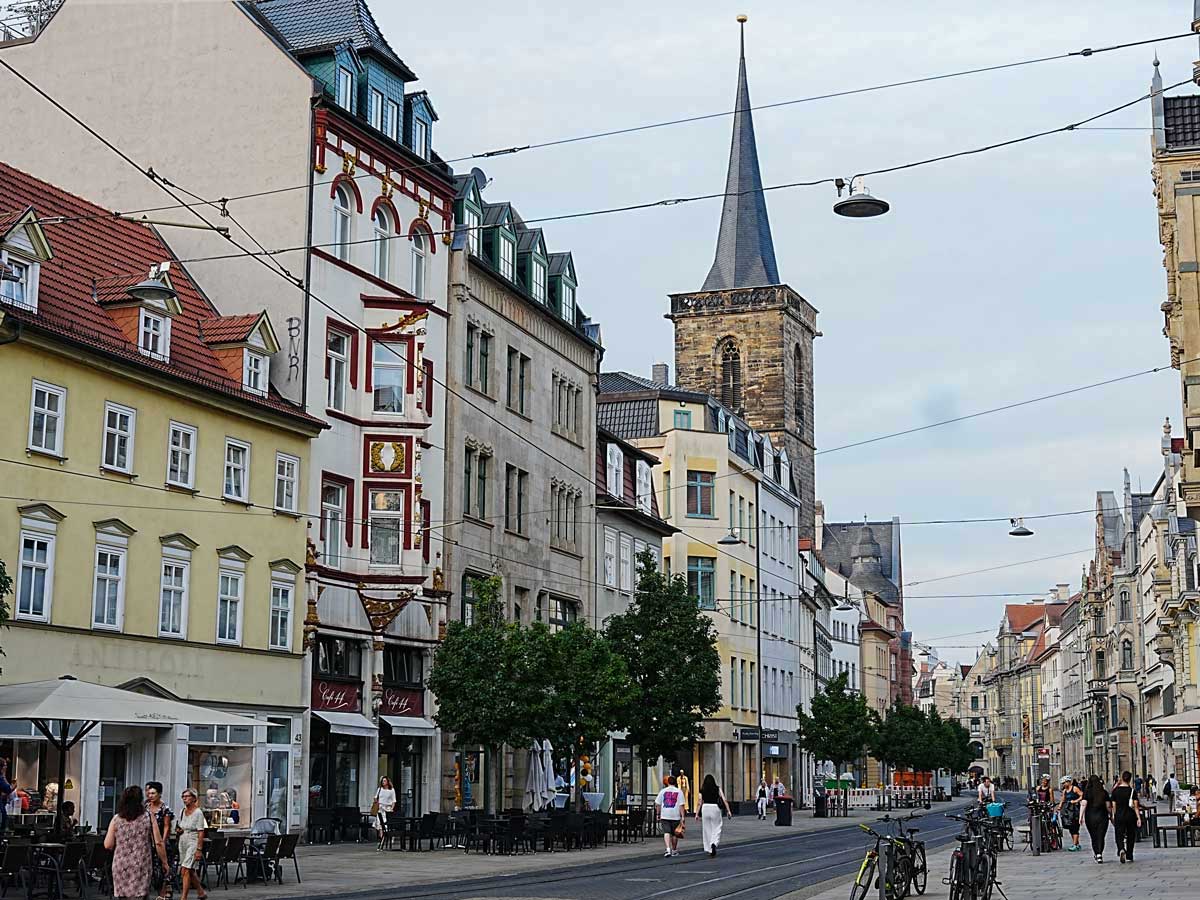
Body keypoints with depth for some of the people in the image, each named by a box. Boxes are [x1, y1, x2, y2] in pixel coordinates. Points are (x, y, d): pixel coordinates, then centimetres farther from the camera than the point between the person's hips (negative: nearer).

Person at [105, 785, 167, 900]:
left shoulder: (116, 819, 1)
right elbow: (159, 843, -5)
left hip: (120, 866, 2)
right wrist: (164, 862, 6)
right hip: (141, 867, -2)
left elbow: (108, 845, -1)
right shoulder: (148, 818, -2)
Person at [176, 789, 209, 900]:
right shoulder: (183, 811, 10)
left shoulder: (198, 813, -10)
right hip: (183, 843, 7)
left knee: (186, 870, -15)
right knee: (190, 871, 13)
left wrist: (199, 849, -19)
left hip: (193, 843, -7)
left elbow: (201, 832, -14)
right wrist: (179, 830, 0)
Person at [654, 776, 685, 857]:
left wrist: (658, 814, 17)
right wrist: (682, 817, -6)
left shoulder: (663, 791, 5)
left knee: (666, 832, -5)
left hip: (665, 816, 0)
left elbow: (657, 804, 6)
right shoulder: (679, 792, 0)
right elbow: (681, 805, -6)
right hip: (675, 816, 0)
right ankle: (674, 850, 25)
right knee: (674, 834, 13)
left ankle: (668, 849, -24)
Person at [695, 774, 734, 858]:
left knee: (707, 829, 11)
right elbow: (724, 800, -4)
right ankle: (714, 843, -22)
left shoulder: (702, 790, 4)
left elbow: (700, 803, 2)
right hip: (715, 808, -1)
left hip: (705, 808, 1)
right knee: (716, 828, 6)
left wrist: (697, 814, 7)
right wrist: (728, 811, -3)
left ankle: (709, 850, 14)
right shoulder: (717, 788, 2)